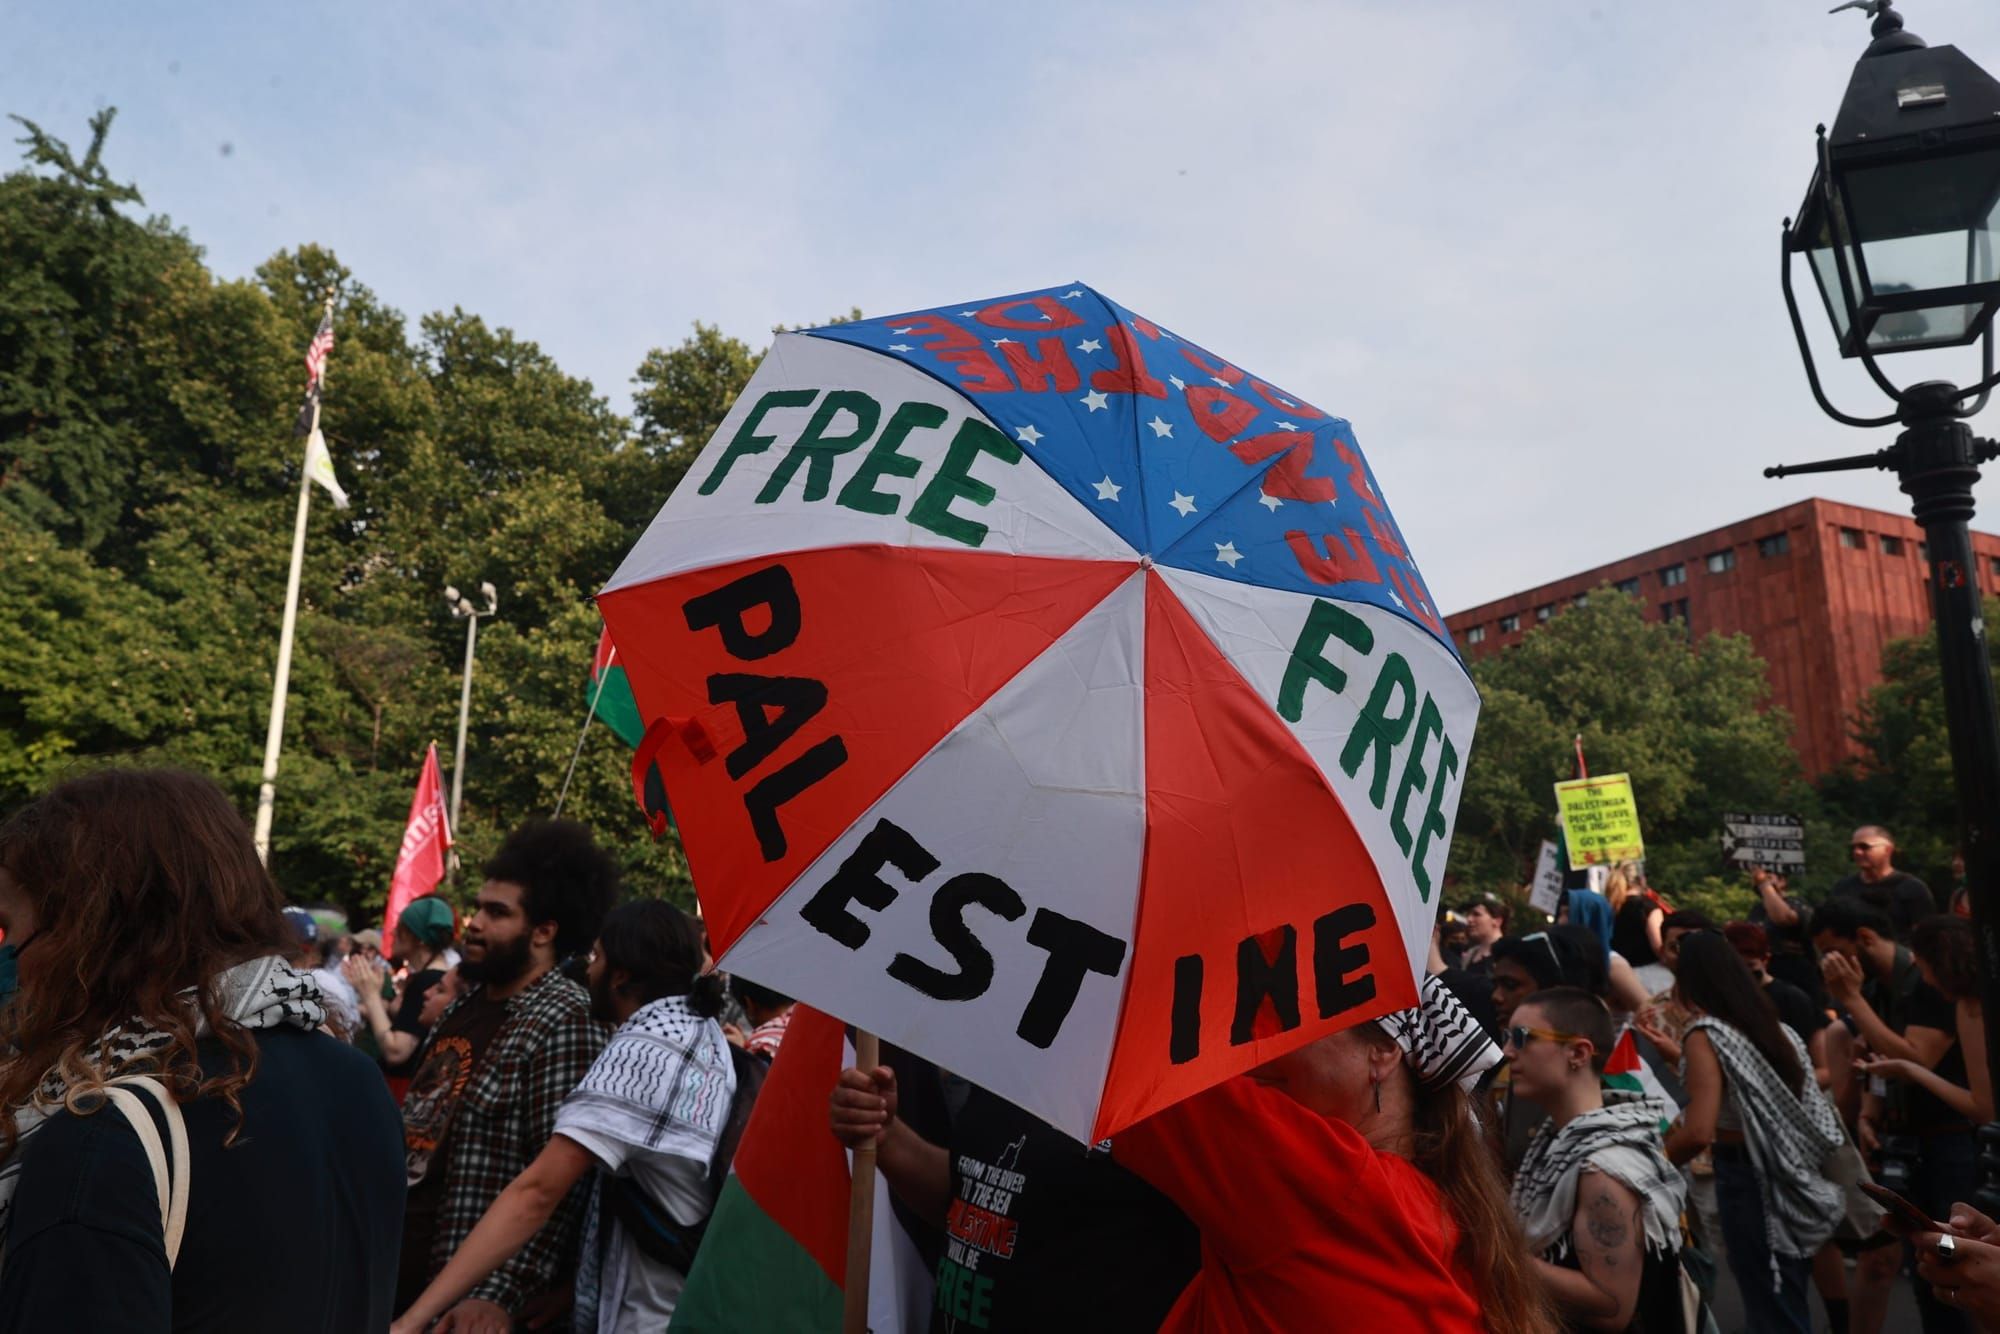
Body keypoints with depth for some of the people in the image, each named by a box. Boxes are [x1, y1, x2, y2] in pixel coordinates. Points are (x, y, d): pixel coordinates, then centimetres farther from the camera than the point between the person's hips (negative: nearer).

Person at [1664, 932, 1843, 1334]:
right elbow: (1809, 1113, 15)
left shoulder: (1706, 1035, -15)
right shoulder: (1774, 1027, 7)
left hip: (1748, 1181, -8)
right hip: (1792, 1182, 8)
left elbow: (1699, 1132, -24)